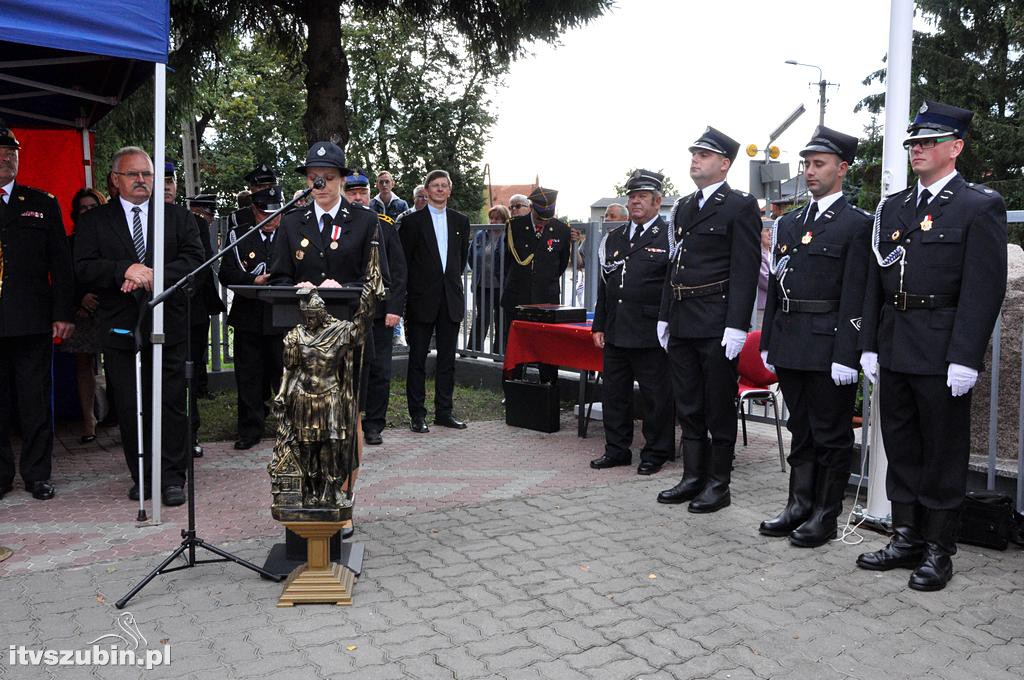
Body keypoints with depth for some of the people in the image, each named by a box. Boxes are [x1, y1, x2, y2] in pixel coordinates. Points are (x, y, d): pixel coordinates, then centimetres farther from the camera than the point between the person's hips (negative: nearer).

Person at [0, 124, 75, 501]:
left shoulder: (43, 203, 9)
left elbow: (60, 262, 6)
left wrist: (63, 313, -1)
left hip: (33, 321, 0)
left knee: (35, 401, 5)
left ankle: (37, 473, 15)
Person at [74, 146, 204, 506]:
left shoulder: (178, 217, 9)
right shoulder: (93, 221, 8)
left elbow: (194, 259, -3)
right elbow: (84, 269, -3)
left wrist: (152, 276, -16)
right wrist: (125, 270, -19)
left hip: (168, 325, 0)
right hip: (120, 327, 1)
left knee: (171, 405, 1)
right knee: (130, 408, 6)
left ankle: (172, 478, 9)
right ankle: (141, 476, 18)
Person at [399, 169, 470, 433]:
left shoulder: (460, 221, 11)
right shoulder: (412, 221, 0)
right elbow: (404, 260, 0)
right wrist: (412, 291, -1)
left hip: (451, 298, 4)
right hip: (422, 299, -3)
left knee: (447, 358, 8)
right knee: (418, 358, 1)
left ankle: (444, 411, 16)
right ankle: (417, 414, 6)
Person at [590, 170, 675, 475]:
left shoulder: (670, 237, -3)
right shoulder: (613, 238, 15)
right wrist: (599, 325, 13)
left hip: (651, 334, -6)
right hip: (615, 332, 6)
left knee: (656, 396, 3)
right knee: (614, 393, 13)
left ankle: (655, 453, 16)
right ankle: (616, 449, 25)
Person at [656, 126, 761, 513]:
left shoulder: (740, 207, -5)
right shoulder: (683, 208, 17)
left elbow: (745, 271, -11)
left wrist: (736, 325, -18)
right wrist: (665, 316, 16)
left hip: (717, 325, -7)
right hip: (682, 323, 7)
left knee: (719, 407, 2)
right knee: (688, 406, 13)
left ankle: (718, 484, 13)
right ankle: (693, 478, 23)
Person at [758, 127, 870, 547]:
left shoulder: (857, 224, -5)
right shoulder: (788, 223, 14)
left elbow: (854, 296, -12)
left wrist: (845, 355, -16)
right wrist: (768, 343, 12)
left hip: (828, 348, -6)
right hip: (790, 346, 6)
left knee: (831, 434, 4)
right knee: (800, 431, 15)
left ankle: (825, 516, 15)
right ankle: (799, 505, 25)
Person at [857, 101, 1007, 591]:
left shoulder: (980, 206, -5)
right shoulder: (892, 208, 13)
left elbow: (984, 288, -11)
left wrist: (964, 358, -18)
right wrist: (869, 345, 8)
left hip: (941, 354, -6)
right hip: (893, 350, 6)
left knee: (943, 453, 5)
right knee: (901, 448, 13)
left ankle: (938, 550, 17)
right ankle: (906, 538, 25)